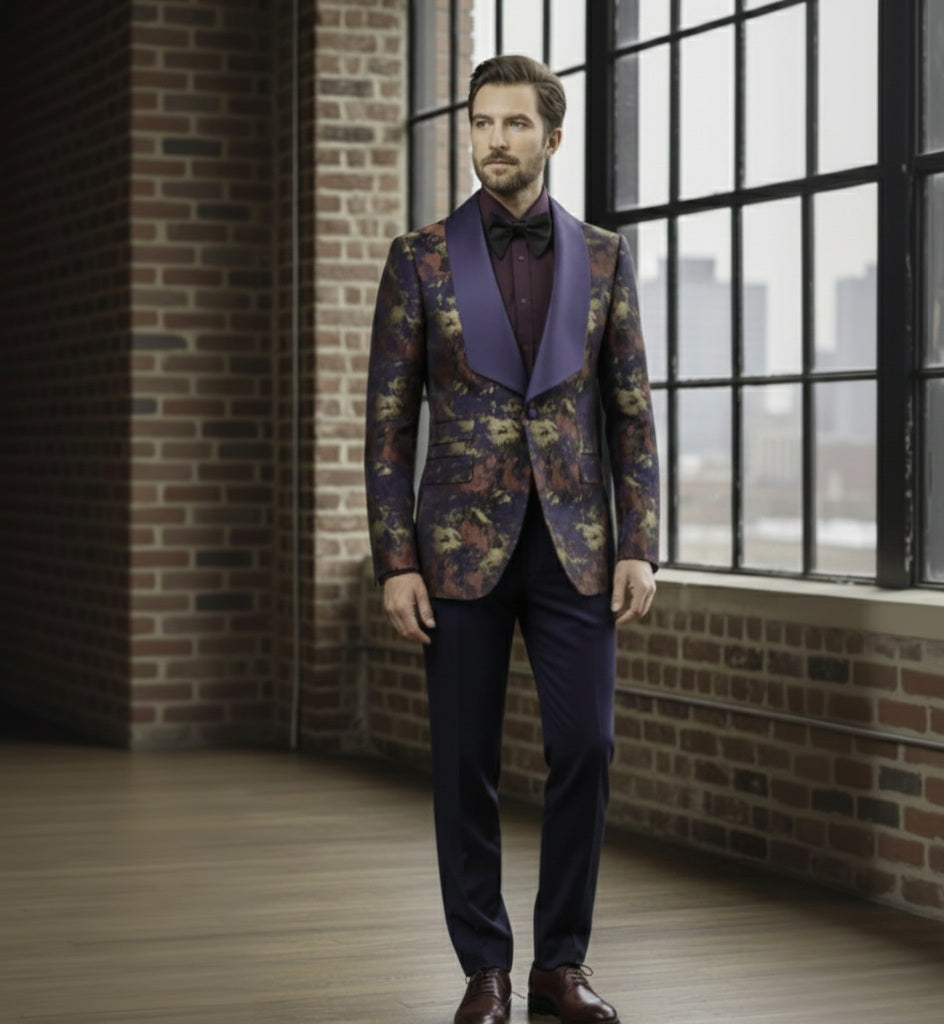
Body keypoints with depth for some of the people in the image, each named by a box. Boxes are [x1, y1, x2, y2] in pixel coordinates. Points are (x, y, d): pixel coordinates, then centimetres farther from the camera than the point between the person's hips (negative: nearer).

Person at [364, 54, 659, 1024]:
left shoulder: (603, 256, 5)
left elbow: (631, 411, 6)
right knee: (466, 763, 2)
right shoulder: (420, 257, 1)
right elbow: (389, 420, 0)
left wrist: (638, 546, -2)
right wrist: (395, 562, -6)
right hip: (462, 545, -1)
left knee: (585, 749, -2)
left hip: (576, 546, 1)